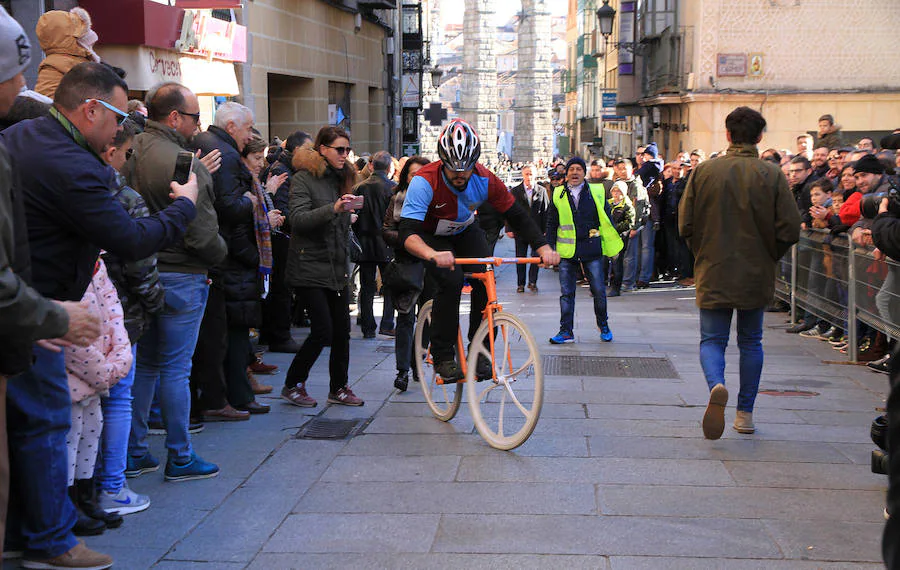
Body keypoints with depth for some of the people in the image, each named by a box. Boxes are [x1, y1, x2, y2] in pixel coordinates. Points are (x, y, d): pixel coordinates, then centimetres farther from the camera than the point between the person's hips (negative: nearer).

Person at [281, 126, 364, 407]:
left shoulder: (341, 178, 15)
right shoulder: (304, 178, -7)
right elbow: (298, 219, -20)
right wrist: (333, 208, -32)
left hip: (337, 268, 7)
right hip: (310, 267, -7)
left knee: (342, 330, 3)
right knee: (323, 330, -11)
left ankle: (338, 388, 16)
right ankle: (292, 385, 6)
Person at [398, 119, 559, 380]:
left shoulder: (485, 180, -24)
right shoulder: (425, 182, -35)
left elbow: (518, 216, -16)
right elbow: (407, 233, -43)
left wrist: (543, 248, -31)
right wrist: (433, 254, -63)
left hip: (465, 232, 3)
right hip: (431, 236, -3)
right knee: (451, 280, -28)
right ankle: (442, 356, -15)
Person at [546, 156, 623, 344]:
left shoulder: (596, 192, 3)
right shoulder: (558, 195, 7)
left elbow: (607, 220, 7)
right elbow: (551, 224, 14)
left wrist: (612, 247, 4)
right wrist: (549, 248, 9)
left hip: (592, 248, -1)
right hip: (566, 250, 1)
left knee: (599, 290, 3)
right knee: (566, 293, 3)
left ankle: (603, 325, 23)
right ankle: (566, 331, 11)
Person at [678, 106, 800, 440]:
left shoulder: (704, 171, -5)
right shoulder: (771, 175, -7)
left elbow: (685, 225, -4)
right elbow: (790, 230, -9)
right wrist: (768, 257, 9)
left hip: (714, 275, -1)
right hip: (757, 275, 1)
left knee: (712, 340, 6)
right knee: (751, 342, 16)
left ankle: (716, 384, -25)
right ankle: (745, 414, 19)